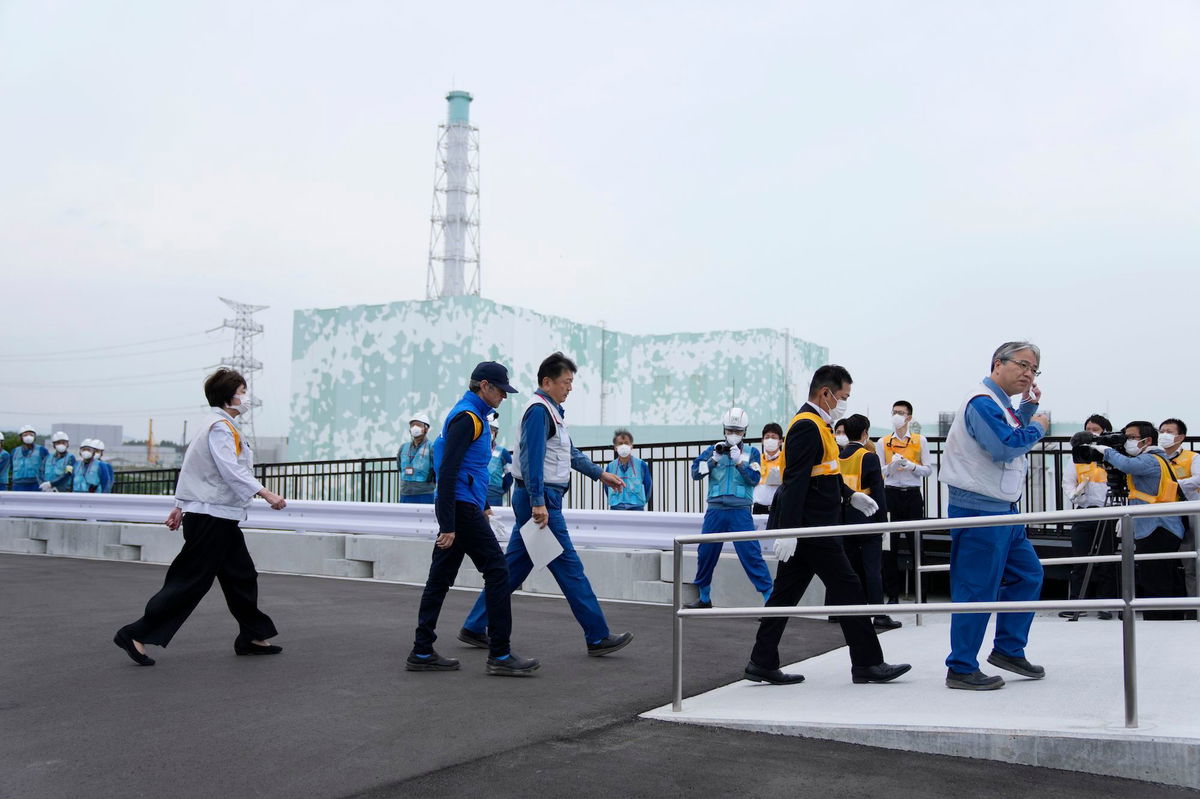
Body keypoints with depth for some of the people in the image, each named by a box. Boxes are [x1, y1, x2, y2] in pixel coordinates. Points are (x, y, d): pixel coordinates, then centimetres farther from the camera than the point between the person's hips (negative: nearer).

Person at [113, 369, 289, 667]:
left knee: (241, 576, 14)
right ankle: (136, 635, -2)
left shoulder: (221, 426, 15)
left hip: (222, 519, 11)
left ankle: (252, 636, 23)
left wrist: (181, 507, 24)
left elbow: (192, 468, 20)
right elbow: (231, 470, -26)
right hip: (211, 517, -10)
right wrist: (265, 493, -33)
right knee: (189, 582, -7)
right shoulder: (221, 427, -15)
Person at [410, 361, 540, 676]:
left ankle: (422, 653, 14)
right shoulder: (467, 417, -14)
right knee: (497, 571, -6)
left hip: (459, 508, 10)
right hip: (462, 508, -10)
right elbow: (447, 471, -20)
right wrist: (448, 525, -23)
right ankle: (500, 655, -2)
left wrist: (482, 505, 29)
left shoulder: (470, 414, 18)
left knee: (440, 578, 10)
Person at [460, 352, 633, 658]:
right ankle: (598, 637, 0)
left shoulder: (552, 411, 19)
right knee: (569, 567, -6)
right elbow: (532, 458, -20)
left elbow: (570, 453, 29)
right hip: (539, 498, -10)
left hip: (541, 499, 10)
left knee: (514, 567, 12)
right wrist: (538, 503, -24)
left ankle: (475, 627, 19)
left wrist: (601, 474, 31)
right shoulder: (539, 410, -13)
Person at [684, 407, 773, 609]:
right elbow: (695, 473, -1)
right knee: (705, 553, 9)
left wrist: (739, 461, -15)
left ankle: (769, 597, -6)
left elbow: (755, 479, -5)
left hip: (740, 511, -3)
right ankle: (704, 598, 25)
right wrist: (715, 459, -12)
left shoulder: (751, 452, 6)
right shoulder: (713, 450, 10)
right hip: (715, 510, 3)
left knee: (751, 554, -10)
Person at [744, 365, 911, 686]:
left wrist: (850, 495, 23)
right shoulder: (807, 426, -16)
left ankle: (762, 664, 12)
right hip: (812, 528, -10)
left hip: (805, 529, 10)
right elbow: (795, 481, -23)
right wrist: (788, 530, -27)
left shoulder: (814, 425, 17)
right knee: (848, 590, -1)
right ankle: (867, 663, 9)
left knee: (786, 594, 9)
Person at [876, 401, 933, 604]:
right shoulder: (883, 442, 9)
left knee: (916, 543, -1)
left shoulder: (920, 440, 8)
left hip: (913, 495, 0)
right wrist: (892, 465, -14)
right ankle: (892, 594, 6)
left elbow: (928, 470, 5)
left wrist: (912, 466, -13)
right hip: (890, 494, 1)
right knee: (890, 545, -1)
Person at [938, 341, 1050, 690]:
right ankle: (962, 669, 2)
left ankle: (1008, 649, 27)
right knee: (977, 589, -6)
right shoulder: (982, 401, -16)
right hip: (979, 509, -11)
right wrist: (1037, 428, -9)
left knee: (1028, 575, 17)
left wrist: (1029, 406, 14)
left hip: (1002, 509, 11)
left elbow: (1015, 438, 24)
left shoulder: (1000, 404, 18)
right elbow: (1004, 446, -24)